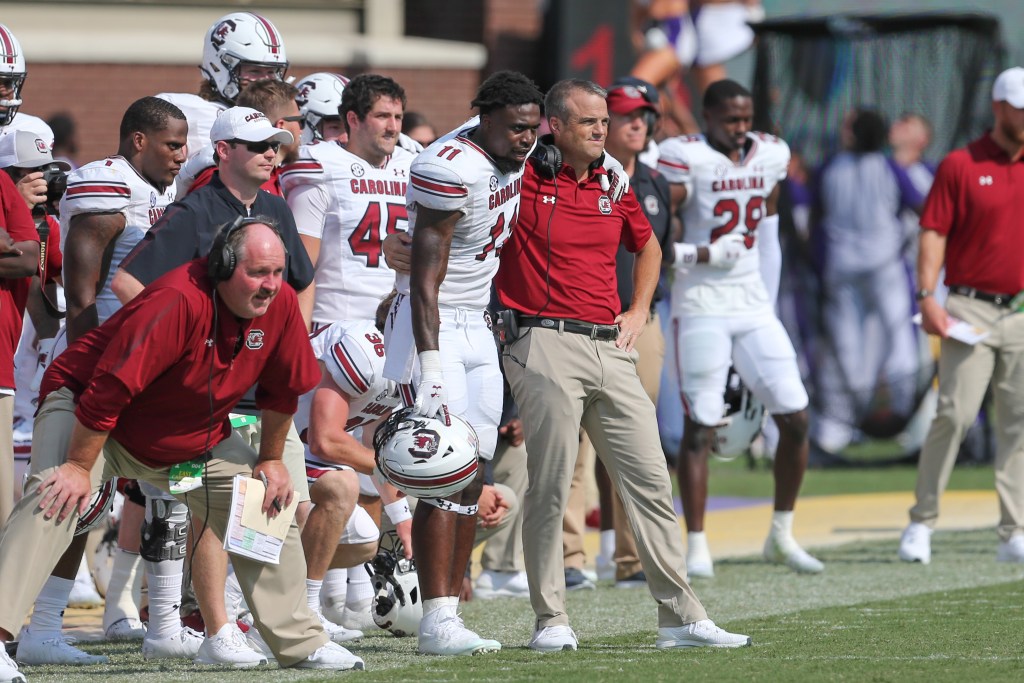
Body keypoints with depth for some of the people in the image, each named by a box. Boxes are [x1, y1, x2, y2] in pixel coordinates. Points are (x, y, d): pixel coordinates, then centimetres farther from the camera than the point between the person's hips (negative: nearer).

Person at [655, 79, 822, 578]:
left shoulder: (770, 155, 7)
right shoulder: (685, 160, -11)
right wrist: (700, 255, -20)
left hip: (754, 306, 6)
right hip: (701, 307, -6)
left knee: (796, 418, 2)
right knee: (700, 426, -5)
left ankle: (782, 536, 16)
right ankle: (696, 546, 1)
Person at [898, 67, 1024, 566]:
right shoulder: (960, 166, -1)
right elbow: (933, 234, -4)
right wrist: (926, 297, -14)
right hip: (970, 309, -4)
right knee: (955, 414, -11)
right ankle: (921, 524, -1)